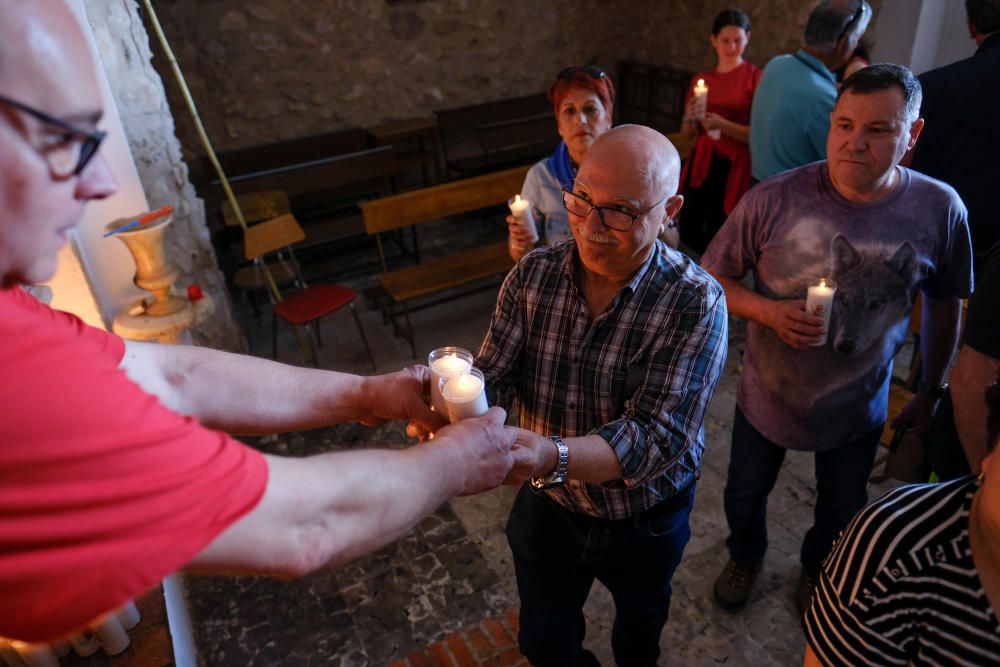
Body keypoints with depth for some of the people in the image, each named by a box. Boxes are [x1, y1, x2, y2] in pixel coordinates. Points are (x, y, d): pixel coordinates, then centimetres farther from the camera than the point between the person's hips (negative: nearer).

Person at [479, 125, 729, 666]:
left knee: (640, 621, 32)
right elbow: (494, 376, -16)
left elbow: (658, 438, -33)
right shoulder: (533, 275, -16)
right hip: (546, 507, 2)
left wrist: (555, 456, -50)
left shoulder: (694, 303, -27)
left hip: (644, 522, -1)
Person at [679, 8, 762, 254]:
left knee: (715, 240, -2)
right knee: (688, 236, 0)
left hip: (734, 167, -4)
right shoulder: (700, 79, 12)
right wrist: (689, 118, -5)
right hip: (701, 164, 4)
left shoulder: (754, 77, -2)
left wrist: (723, 125, -20)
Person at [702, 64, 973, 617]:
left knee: (842, 511, 26)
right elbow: (713, 278, -11)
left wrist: (931, 392, 8)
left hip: (859, 406, 2)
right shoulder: (773, 200, -22)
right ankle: (746, 555, 59)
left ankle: (818, 571, 61)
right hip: (768, 397, -1)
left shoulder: (940, 210, -15)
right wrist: (768, 311, -29)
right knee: (745, 493, 24)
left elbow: (945, 306, 0)